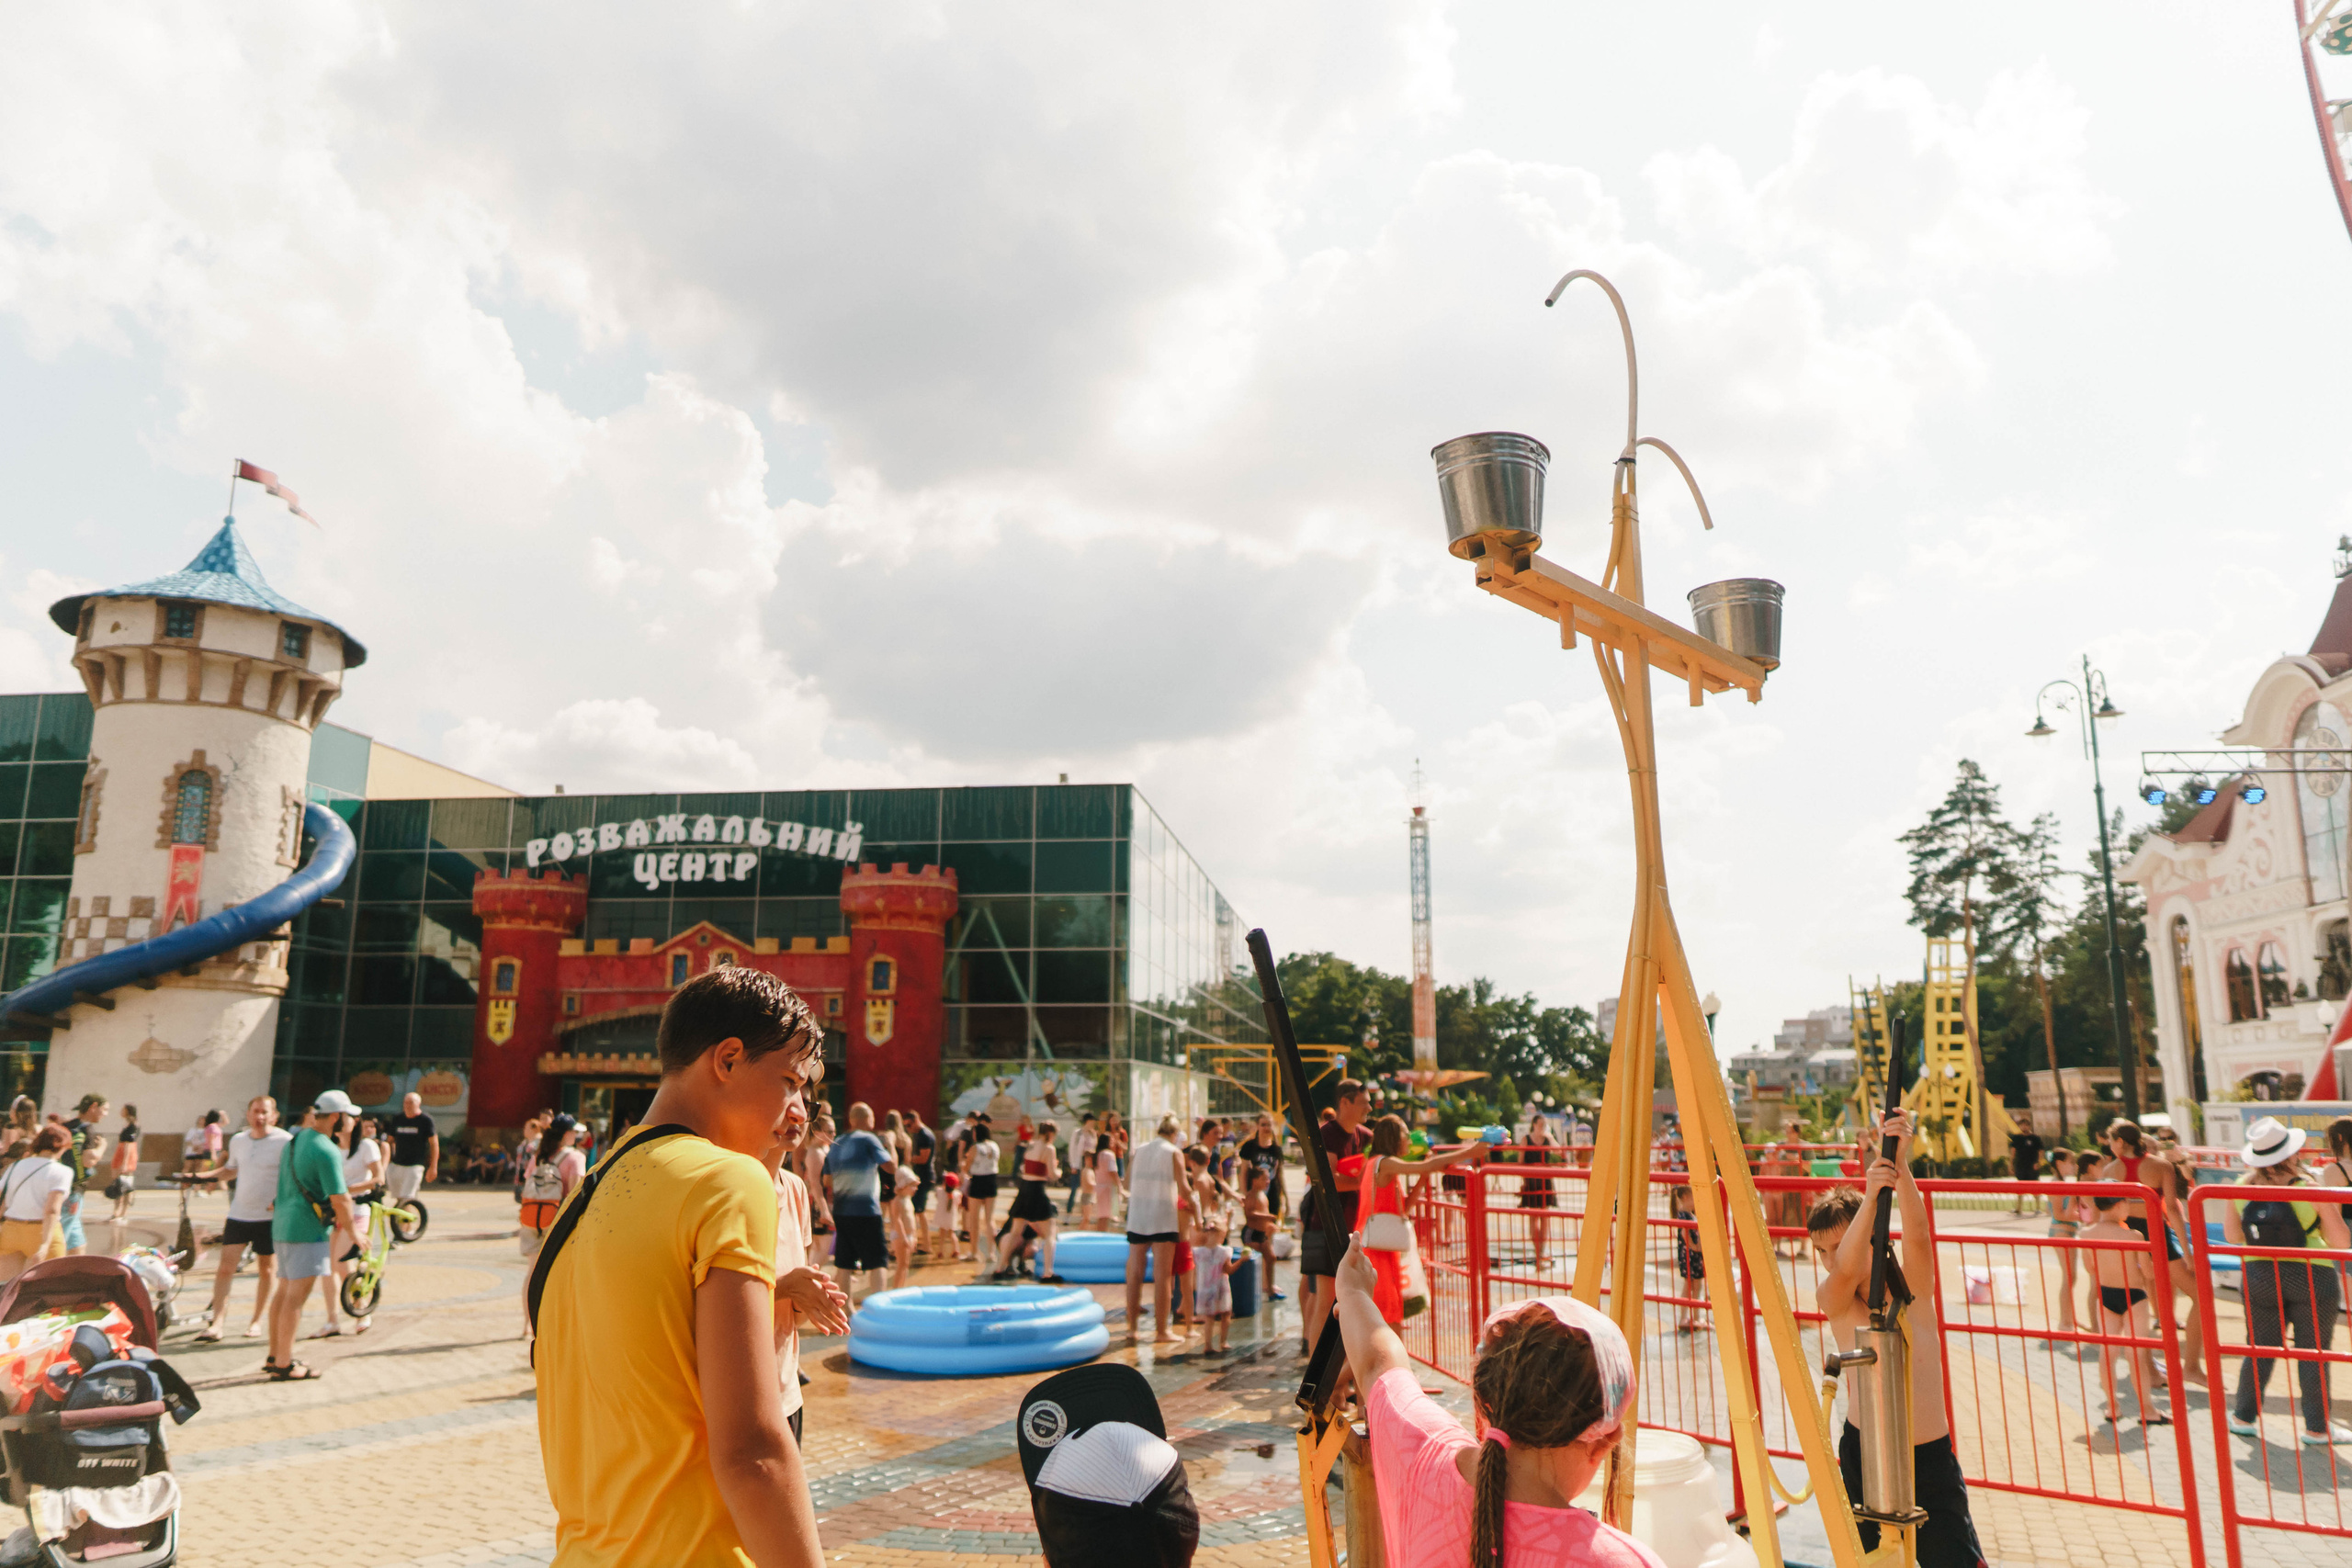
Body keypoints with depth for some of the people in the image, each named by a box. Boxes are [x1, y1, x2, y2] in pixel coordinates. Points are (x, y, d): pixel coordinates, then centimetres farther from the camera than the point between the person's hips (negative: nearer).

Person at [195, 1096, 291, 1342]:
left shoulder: (285, 1141, -9)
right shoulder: (238, 1141, 7)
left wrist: (282, 1200, -24)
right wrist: (201, 1176, 12)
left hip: (269, 1216, -4)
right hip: (239, 1214, 4)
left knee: (267, 1269, 8)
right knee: (225, 1267, -5)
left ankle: (258, 1320, 22)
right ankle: (217, 1322, -1)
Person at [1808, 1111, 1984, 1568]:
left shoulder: (1910, 1282, -7)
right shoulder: (1830, 1299, -9)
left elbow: (1917, 1234, -28)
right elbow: (1845, 1272, -32)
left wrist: (1900, 1164, -45)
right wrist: (1870, 1195, -48)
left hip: (1931, 1456, 0)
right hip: (1863, 1450, 0)